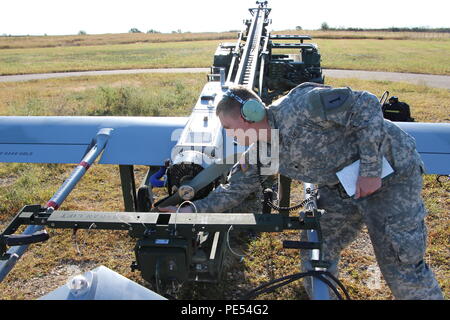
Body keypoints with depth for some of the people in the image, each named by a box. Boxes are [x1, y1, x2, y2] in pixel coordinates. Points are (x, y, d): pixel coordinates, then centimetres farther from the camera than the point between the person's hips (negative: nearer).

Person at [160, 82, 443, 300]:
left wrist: (370, 169, -25)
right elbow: (235, 190, 8)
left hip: (389, 168, -7)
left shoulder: (298, 106, -28)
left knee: (401, 262, -2)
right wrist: (191, 210, 5)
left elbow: (365, 104, -26)